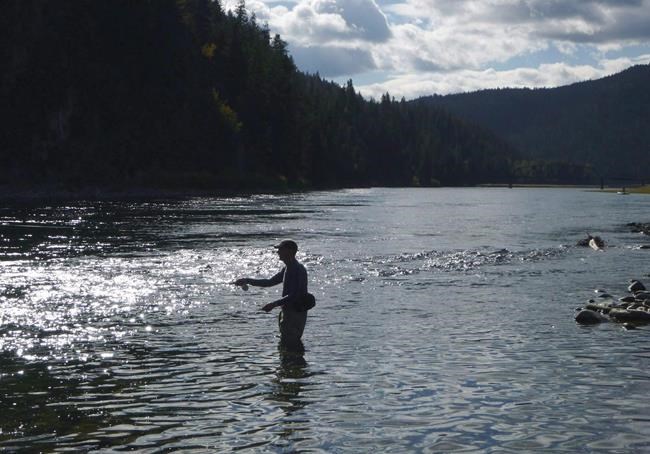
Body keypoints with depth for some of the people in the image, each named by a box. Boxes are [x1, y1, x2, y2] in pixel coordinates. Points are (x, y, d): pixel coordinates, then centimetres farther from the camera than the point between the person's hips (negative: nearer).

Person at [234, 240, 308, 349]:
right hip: (288, 312, 10)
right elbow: (270, 282, 21)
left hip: (296, 314, -10)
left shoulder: (298, 270, -18)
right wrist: (247, 281, 14)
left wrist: (274, 304, -28)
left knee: (289, 346, -11)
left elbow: (294, 296, -25)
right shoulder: (287, 268, 14)